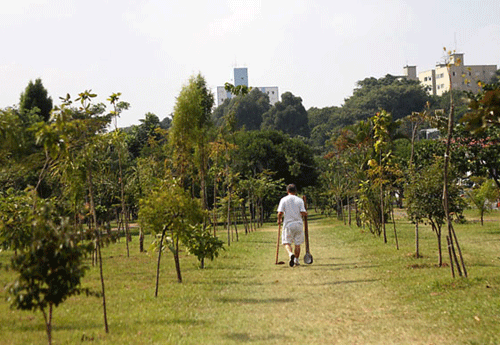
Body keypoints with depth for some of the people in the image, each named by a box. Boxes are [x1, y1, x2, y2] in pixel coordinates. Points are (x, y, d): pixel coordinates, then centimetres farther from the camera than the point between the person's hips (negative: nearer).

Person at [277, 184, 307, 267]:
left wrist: (279, 220, 11)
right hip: (298, 224, 2)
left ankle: (290, 254, -23)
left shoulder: (284, 199, 0)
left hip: (288, 224, -2)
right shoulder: (299, 200, 3)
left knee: (286, 242, 4)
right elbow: (303, 213, -6)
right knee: (297, 243, 11)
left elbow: (280, 213, -7)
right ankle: (296, 260, 14)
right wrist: (306, 213, 16)